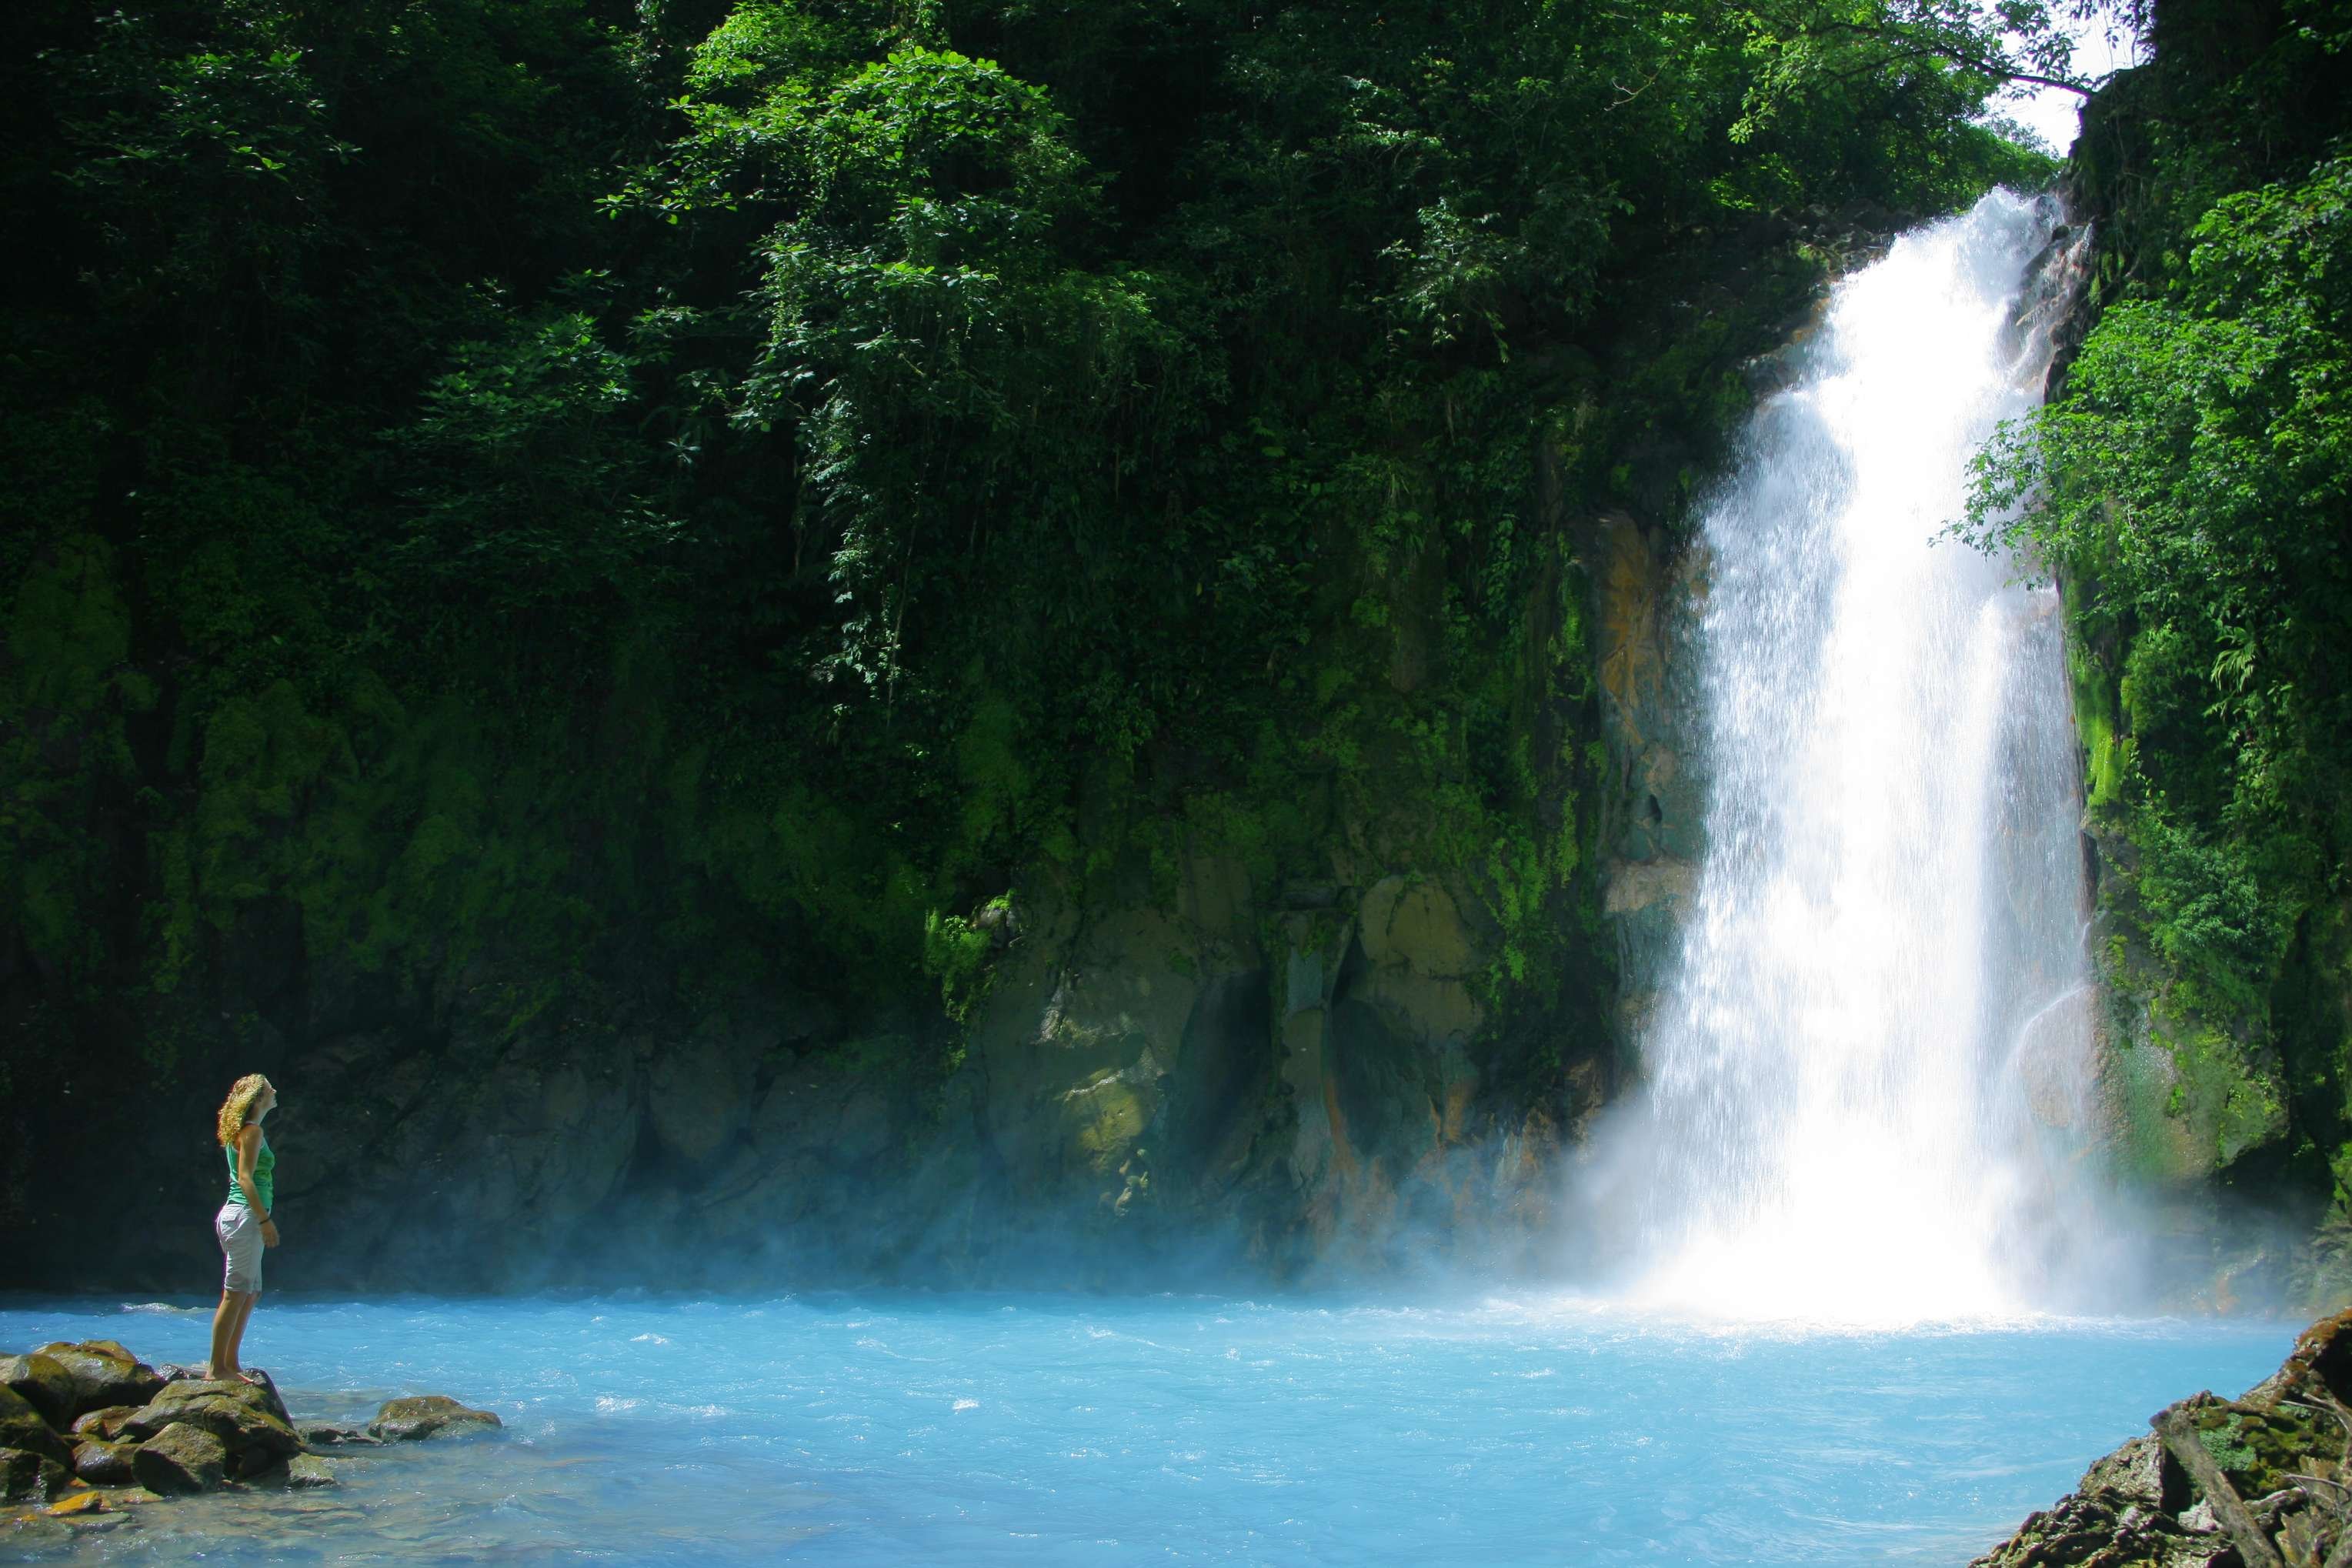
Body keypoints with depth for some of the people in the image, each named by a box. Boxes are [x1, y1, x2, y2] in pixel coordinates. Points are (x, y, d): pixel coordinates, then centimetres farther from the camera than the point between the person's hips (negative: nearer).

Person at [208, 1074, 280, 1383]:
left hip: (241, 1217, 10)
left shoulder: (241, 1132, 19)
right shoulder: (252, 1131, -10)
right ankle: (218, 1367, -8)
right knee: (236, 1294, -9)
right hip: (245, 1217, -10)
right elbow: (245, 1178, -18)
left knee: (251, 1293, 12)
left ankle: (230, 1363, 14)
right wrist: (265, 1219, -20)